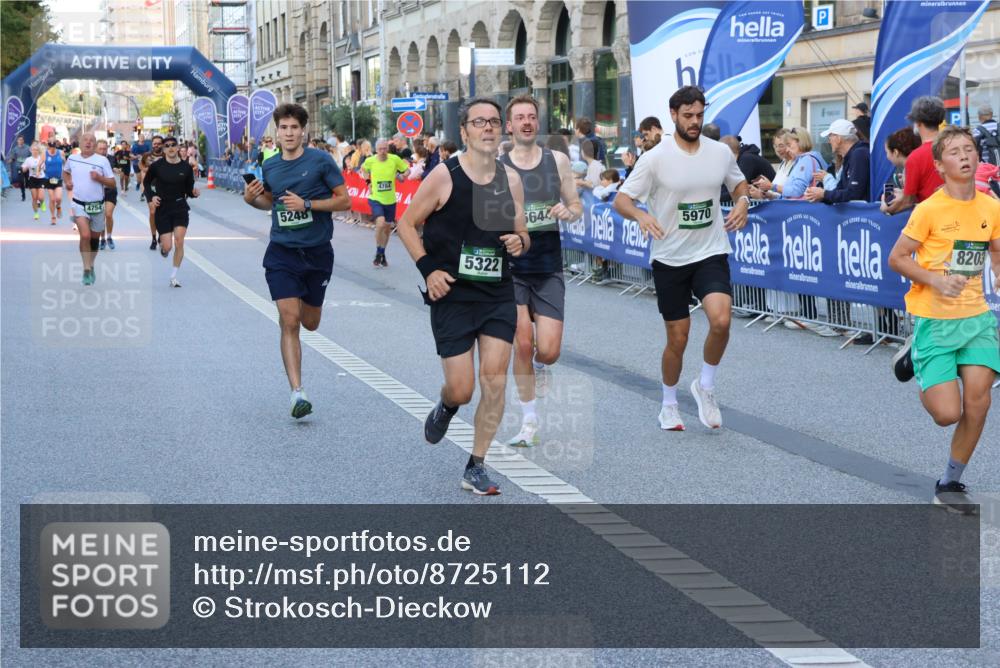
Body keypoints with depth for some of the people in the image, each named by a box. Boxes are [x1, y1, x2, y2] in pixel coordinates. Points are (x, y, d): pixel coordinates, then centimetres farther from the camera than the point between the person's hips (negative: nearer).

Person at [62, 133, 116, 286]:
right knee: (85, 235, -20)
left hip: (97, 205, 1)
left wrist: (99, 178, -21)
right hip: (78, 204, -1)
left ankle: (91, 266, 36)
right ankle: (87, 270, -15)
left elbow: (112, 183, -4)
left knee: (94, 237, 14)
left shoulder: (102, 160, -6)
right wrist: (67, 182, 4)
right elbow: (65, 172, 24)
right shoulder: (71, 159, 2)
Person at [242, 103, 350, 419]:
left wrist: (307, 204, -18)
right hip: (282, 253, 1)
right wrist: (251, 199, 0)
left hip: (317, 252, -1)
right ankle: (297, 393, -12)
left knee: (310, 322, 13)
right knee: (289, 322, -12)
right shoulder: (270, 167, 4)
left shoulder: (320, 161, -7)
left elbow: (344, 200, -8)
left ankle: (303, 301, 53)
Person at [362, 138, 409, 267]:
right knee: (380, 223, -22)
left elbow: (406, 169, 5)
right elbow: (363, 168, 13)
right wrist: (368, 182, 3)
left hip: (390, 200, 2)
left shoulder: (395, 159, -11)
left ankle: (382, 254, 36)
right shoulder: (370, 161, -10)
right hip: (375, 198, -2)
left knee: (387, 228, 14)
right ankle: (378, 254, -4)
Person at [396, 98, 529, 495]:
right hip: (452, 295, -3)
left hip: (498, 295, 3)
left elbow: (522, 235, 16)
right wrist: (428, 268, -12)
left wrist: (519, 243, -8)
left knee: (494, 378, -6)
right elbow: (407, 224, -1)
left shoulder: (511, 180, 5)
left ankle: (476, 468, 6)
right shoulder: (445, 176, -9)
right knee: (461, 390, -3)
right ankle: (445, 409, 36)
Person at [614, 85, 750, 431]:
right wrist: (640, 215, -31)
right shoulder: (655, 158, -9)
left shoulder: (721, 152, 1)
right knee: (677, 339, 4)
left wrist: (742, 201, -4)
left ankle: (705, 386, 4)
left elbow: (739, 182, 19)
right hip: (669, 258, -2)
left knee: (721, 321, -22)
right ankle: (669, 406, 28)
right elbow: (621, 199, -9)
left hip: (711, 253, 2)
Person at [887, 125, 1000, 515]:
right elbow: (896, 259, -7)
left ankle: (950, 485, 13)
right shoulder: (929, 210, -13)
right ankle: (915, 356, 25)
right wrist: (936, 280, -21)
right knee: (947, 413, -8)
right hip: (934, 320, -4)